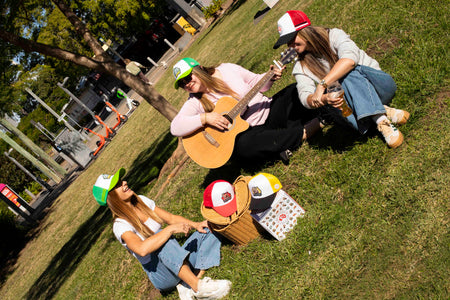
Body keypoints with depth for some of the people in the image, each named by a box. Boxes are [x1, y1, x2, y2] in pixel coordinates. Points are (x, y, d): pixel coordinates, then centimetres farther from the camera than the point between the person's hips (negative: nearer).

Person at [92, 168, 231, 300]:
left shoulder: (142, 201, 4)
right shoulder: (120, 225, -18)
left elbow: (171, 218, 7)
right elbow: (142, 249, -36)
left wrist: (195, 224, -9)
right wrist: (171, 229, -34)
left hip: (179, 264, 8)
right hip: (160, 275, -8)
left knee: (207, 230, -6)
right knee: (163, 239, -35)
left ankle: (187, 286, -20)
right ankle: (198, 287, -35)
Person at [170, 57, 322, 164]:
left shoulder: (227, 70, -2)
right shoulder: (195, 102, -8)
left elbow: (256, 82, 7)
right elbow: (175, 127, -19)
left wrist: (271, 77, -13)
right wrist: (205, 118, -29)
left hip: (268, 112, 2)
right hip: (248, 132, -2)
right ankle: (303, 133, -25)